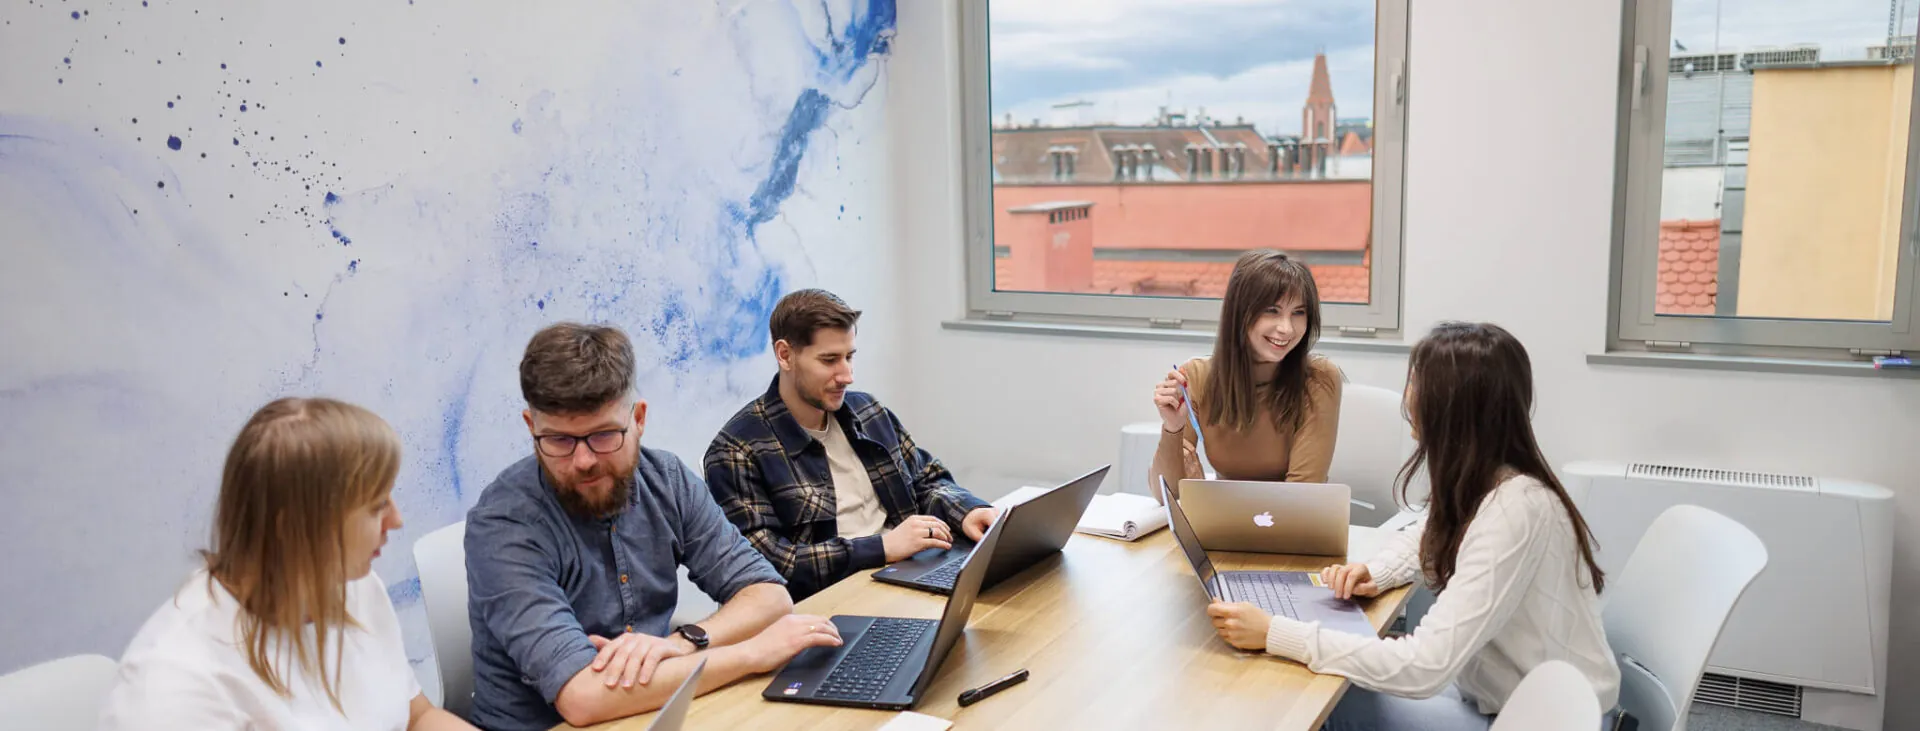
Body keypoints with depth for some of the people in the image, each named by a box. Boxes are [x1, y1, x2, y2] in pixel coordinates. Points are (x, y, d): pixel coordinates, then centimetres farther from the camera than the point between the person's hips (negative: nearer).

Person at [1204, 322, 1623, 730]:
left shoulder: (1512, 510, -30)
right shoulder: (1484, 480, -3)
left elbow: (1424, 669, -34)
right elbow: (1424, 540, 19)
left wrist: (1274, 633, -31)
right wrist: (1376, 574, -4)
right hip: (1501, 694, 8)